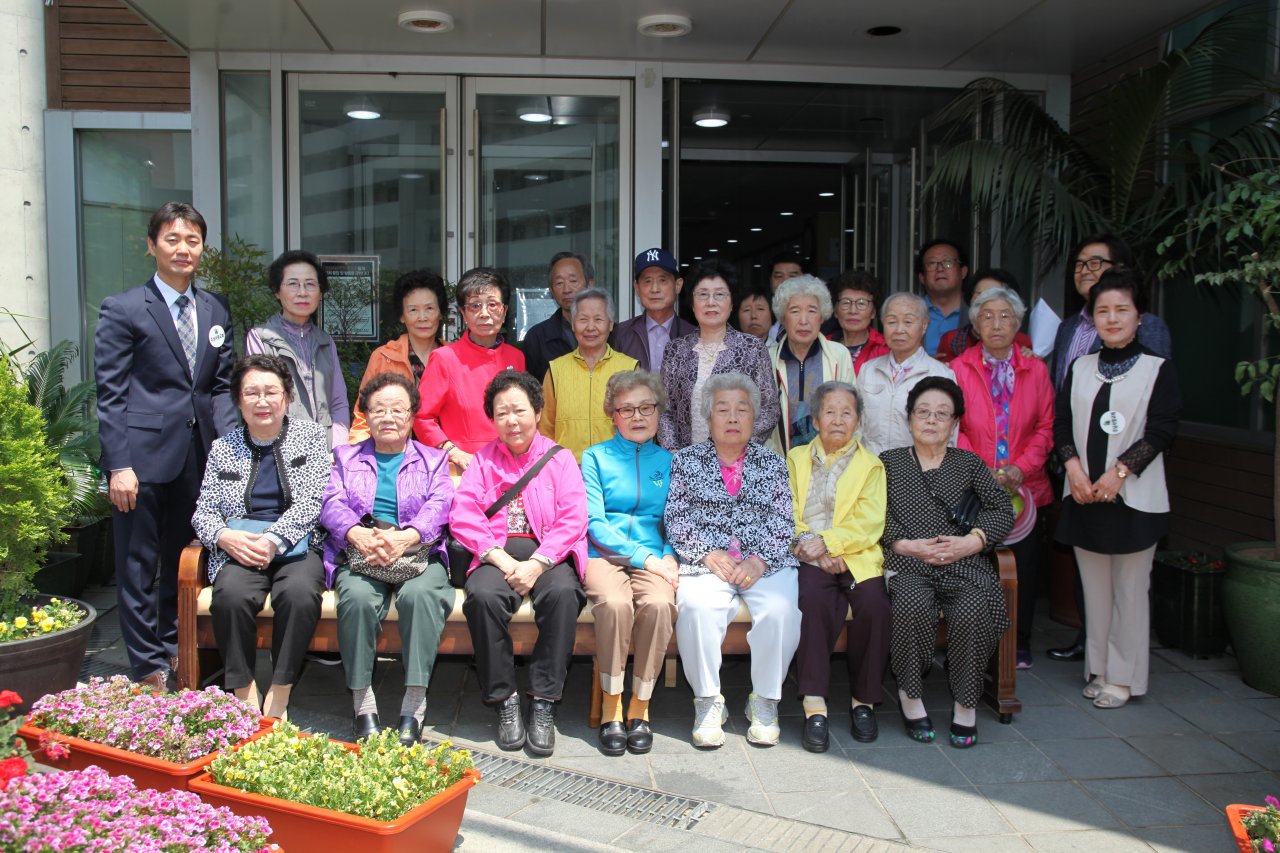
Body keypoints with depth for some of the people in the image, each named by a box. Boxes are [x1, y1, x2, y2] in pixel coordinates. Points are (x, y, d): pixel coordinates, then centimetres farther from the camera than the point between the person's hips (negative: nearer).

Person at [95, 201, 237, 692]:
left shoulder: (216, 311, 12)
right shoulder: (122, 309, -3)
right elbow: (110, 394, -6)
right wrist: (118, 464, -13)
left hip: (198, 457, 4)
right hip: (143, 454, -4)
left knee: (181, 561, 14)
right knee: (138, 567, 4)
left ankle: (175, 650, 29)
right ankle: (149, 669, 15)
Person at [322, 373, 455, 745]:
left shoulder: (433, 460, 19)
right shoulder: (346, 457, 23)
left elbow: (438, 506, 1)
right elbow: (332, 504, 5)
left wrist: (404, 537, -21)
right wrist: (361, 535, -18)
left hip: (419, 552, -1)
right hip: (358, 554, 1)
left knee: (421, 594, -34)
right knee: (358, 597, -32)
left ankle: (414, 704, -27)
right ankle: (362, 702, -22)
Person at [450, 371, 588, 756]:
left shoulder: (559, 458, 12)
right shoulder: (483, 460, 16)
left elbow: (573, 519, -2)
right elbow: (462, 515, 2)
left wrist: (537, 563, -16)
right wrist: (503, 560, -14)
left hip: (548, 554, -1)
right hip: (497, 554, 1)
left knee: (563, 593, -33)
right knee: (483, 595, -31)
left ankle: (544, 702, -22)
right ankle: (504, 700, -16)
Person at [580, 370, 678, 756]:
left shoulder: (668, 461, 17)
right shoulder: (596, 457, 9)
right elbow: (595, 523, -1)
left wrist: (668, 557, -9)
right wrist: (645, 558, -10)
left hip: (655, 558, 2)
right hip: (605, 554, -1)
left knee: (659, 604, -31)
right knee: (614, 603, -33)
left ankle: (641, 705, -13)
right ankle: (611, 706, -16)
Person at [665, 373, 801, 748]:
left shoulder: (772, 463, 17)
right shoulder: (686, 461, 13)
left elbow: (784, 522, 8)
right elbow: (676, 519, 4)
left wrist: (760, 560, -10)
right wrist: (708, 555, -11)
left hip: (767, 562, 1)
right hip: (705, 560, -1)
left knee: (780, 609, -30)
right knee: (697, 607, -33)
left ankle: (764, 702, -10)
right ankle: (708, 702, -14)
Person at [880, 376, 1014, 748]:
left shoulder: (969, 463, 20)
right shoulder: (888, 462, 16)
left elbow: (1003, 511, 10)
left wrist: (972, 541, -6)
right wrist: (908, 546, -11)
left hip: (964, 562, 1)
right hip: (908, 563, -1)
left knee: (972, 611, -31)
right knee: (914, 606, -34)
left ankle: (965, 703, -11)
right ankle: (910, 694, -12)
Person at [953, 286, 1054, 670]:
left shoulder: (1036, 370, 9)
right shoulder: (959, 369, 2)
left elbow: (1045, 426, 6)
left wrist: (1022, 468, -8)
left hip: (1024, 488, 2)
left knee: (1024, 566, 5)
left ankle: (1019, 645, 20)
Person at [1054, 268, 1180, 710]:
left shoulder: (1157, 369, 0)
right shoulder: (1079, 367, 11)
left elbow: (1161, 431, -8)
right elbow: (1061, 423, 6)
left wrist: (1118, 472, -16)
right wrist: (1073, 466, -9)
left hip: (1133, 497, -3)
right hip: (1083, 494, 4)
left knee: (1129, 588, 1)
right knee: (1094, 587, 10)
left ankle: (1123, 677, 12)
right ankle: (1099, 669, 22)